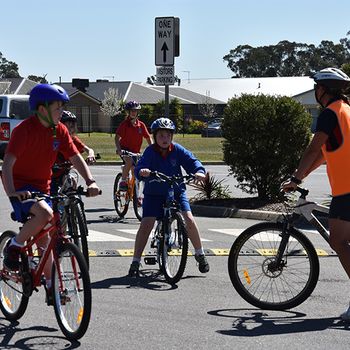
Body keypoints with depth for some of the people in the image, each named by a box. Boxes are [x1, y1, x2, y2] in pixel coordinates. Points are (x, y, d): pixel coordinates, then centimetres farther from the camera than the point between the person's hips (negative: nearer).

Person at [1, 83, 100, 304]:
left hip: (42, 187, 6)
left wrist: (90, 182, -17)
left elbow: (75, 157, 0)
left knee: (44, 240, 9)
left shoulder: (59, 130, 0)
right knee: (45, 214, -34)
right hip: (21, 187, -6)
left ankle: (51, 289, 16)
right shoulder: (25, 129, -19)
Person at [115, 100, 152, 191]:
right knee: (129, 161, -35)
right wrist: (119, 149, -31)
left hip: (135, 152, 4)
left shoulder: (141, 125, 0)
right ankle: (123, 182, -24)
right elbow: (117, 137, -16)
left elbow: (148, 138, 4)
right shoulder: (124, 124, -10)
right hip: (125, 149, -4)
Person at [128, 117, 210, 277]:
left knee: (189, 218, -14)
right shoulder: (150, 152, -12)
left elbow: (191, 161, -9)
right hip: (154, 193, -1)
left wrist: (199, 171, -31)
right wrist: (142, 171, -48)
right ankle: (135, 262, -4)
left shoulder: (177, 150, -6)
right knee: (146, 223, -14)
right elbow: (139, 167, -24)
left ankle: (200, 254, 6)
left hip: (176, 191, 1)